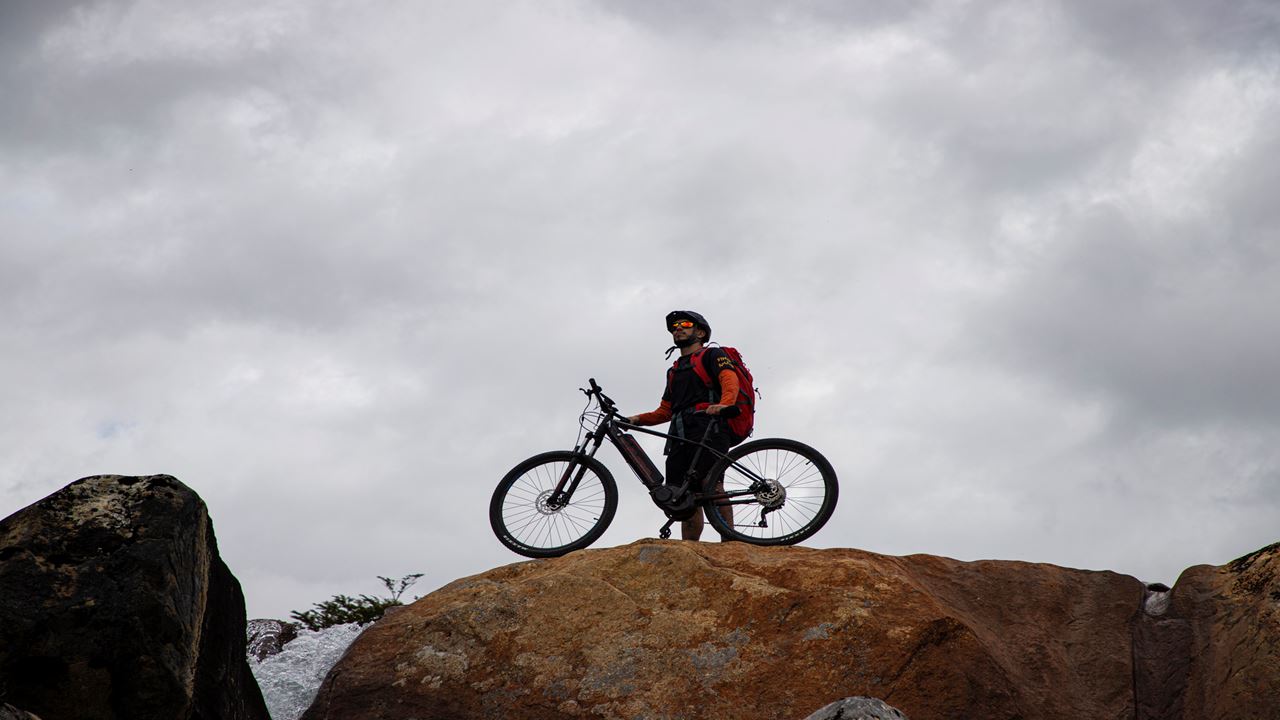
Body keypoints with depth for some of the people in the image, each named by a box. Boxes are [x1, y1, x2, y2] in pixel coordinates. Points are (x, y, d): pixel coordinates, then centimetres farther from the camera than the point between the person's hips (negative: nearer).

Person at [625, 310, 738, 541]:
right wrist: (637, 420, 11)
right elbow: (665, 411, 30)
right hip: (681, 435, 7)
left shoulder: (712, 355, 13)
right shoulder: (674, 372, 34)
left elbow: (730, 379, -8)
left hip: (708, 429, -7)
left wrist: (724, 404, -30)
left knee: (711, 487, -21)